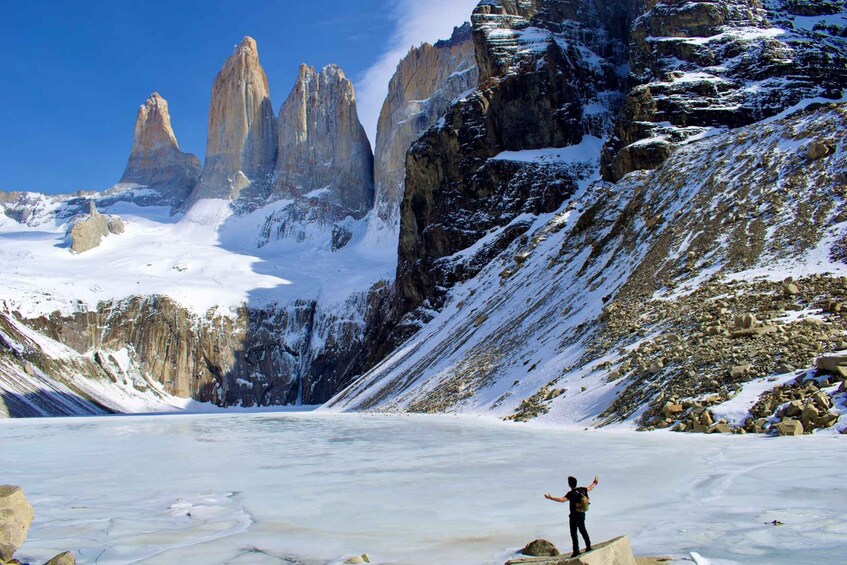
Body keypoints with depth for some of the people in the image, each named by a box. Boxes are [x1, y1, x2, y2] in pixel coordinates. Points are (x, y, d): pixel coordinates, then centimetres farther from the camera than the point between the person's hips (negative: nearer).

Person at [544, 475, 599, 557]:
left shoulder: (571, 493, -21)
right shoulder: (582, 490, -1)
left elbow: (562, 500, -36)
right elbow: (589, 488, 19)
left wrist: (551, 498, -38)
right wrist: (595, 483, 38)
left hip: (574, 515, -7)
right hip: (582, 514, 7)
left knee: (573, 532, 0)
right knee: (583, 530, 22)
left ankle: (576, 550, -1)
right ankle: (588, 546, 30)